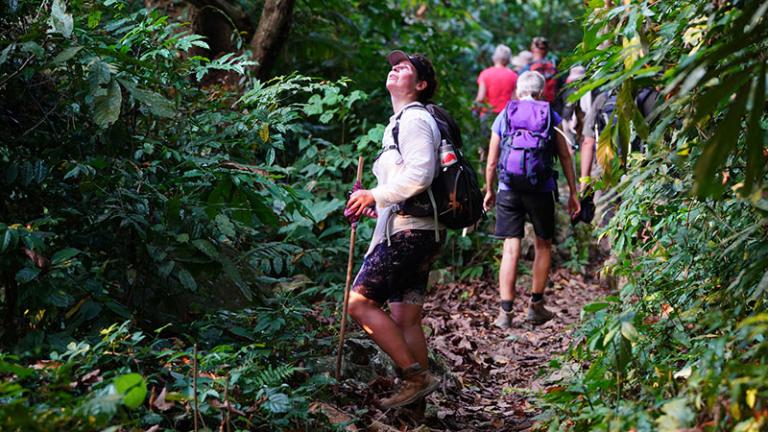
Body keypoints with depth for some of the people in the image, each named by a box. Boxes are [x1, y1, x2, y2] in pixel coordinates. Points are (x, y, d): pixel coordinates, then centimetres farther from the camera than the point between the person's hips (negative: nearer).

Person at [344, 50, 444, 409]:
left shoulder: (414, 119, -9)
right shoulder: (401, 121, 24)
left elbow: (420, 175, -22)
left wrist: (376, 195, -13)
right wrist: (374, 201, 14)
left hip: (409, 232, -10)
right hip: (415, 231, 10)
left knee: (360, 301, -12)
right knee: (405, 318, 9)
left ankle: (416, 376, -11)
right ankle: (416, 400, 12)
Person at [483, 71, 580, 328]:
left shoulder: (503, 117, 5)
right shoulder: (551, 117, 4)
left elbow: (491, 161, 6)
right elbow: (565, 157, 2)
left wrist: (489, 191, 19)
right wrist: (572, 193, 8)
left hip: (509, 191, 0)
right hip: (541, 191, 0)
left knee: (511, 249, 1)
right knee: (543, 246, 16)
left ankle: (505, 312, -3)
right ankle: (536, 305, 18)